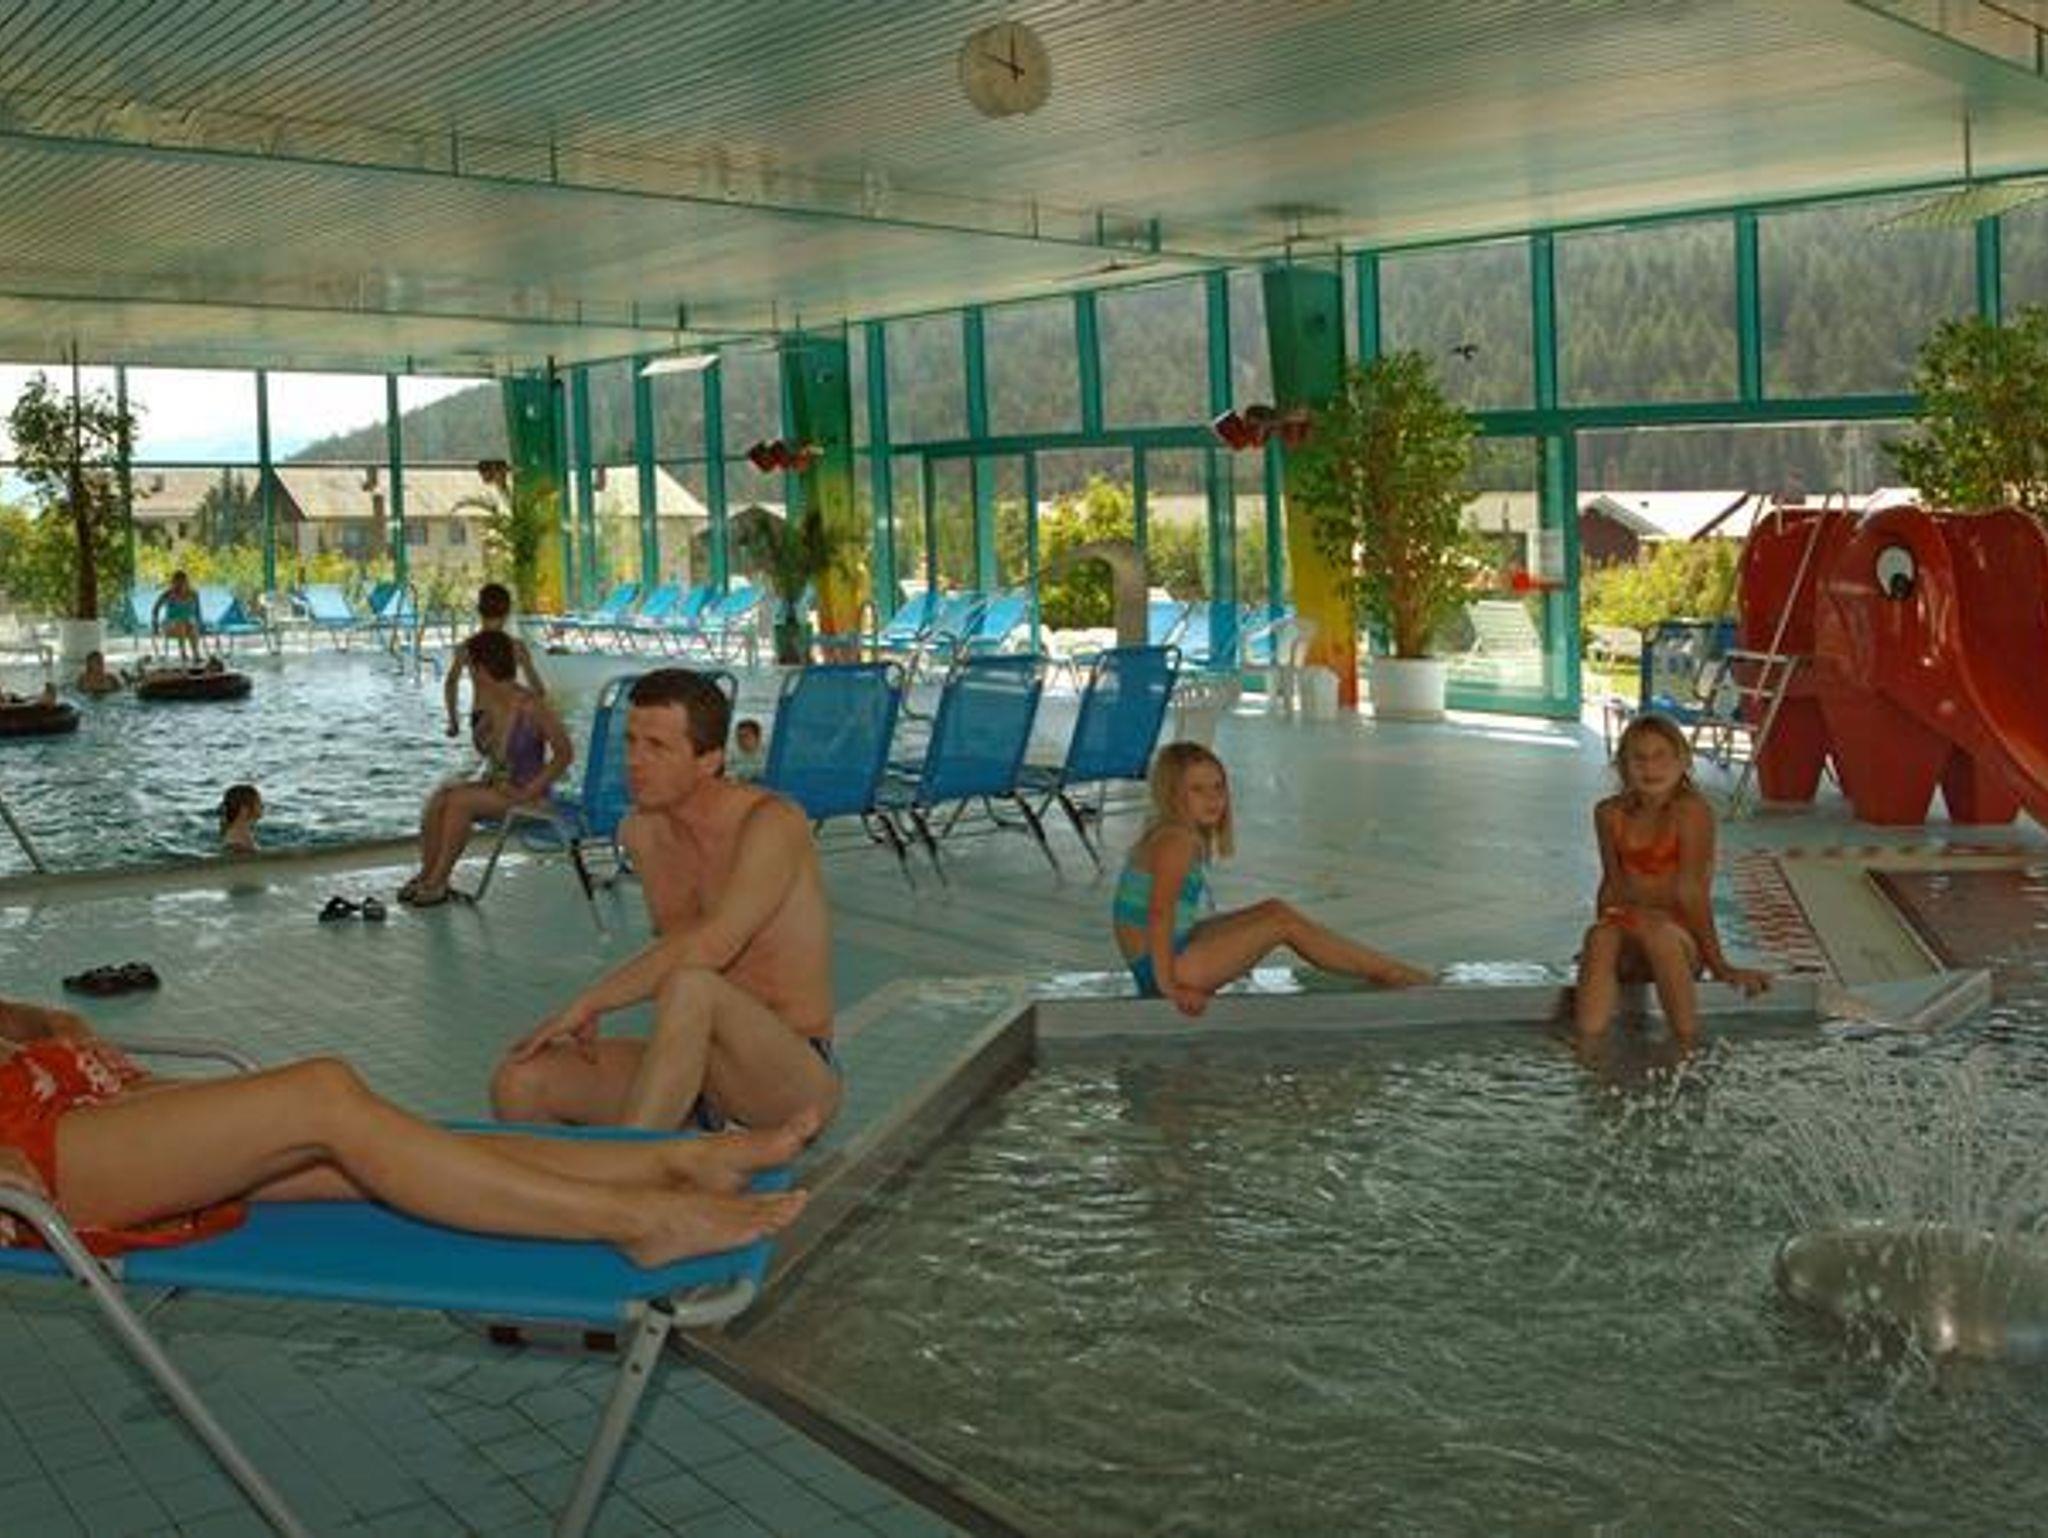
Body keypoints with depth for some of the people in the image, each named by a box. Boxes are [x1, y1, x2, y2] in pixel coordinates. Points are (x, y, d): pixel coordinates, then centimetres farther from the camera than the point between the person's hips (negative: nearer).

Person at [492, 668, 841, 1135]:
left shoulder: (773, 824, -17)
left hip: (798, 1077, -7)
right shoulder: (639, 832, 6)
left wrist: (589, 1002, -25)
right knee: (519, 1084, -12)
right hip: (695, 1065, 7)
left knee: (691, 987, -38)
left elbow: (709, 947, -31)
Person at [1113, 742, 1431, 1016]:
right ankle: (1391, 974, 8)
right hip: (1158, 966, -10)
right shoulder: (1177, 840, -19)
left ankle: (1386, 971, 20)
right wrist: (1168, 985, -29)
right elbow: (1160, 912, -28)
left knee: (1274, 910, 15)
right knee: (1285, 922, -3)